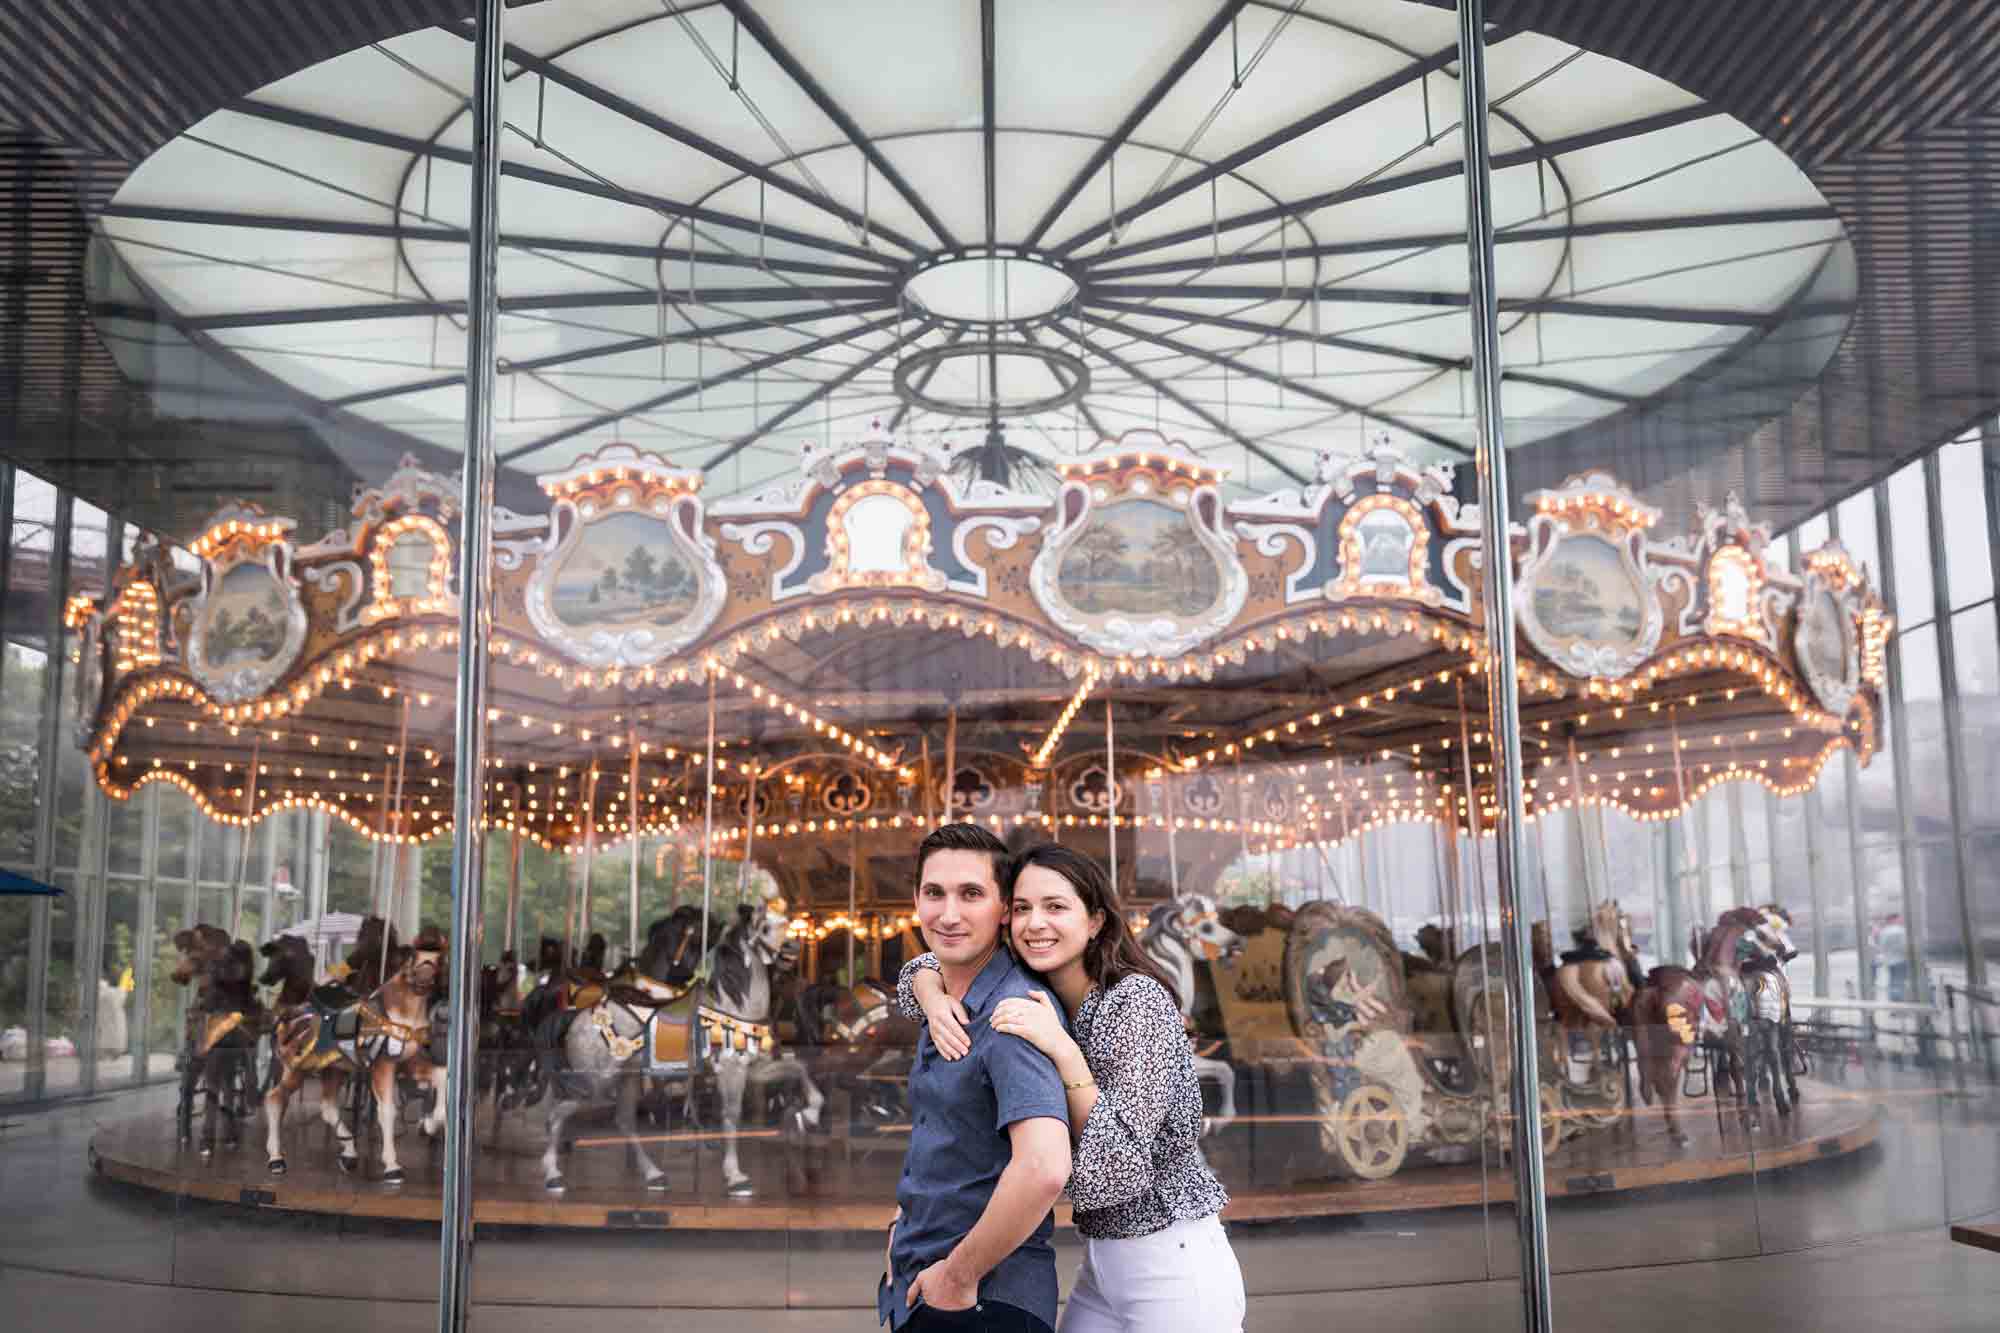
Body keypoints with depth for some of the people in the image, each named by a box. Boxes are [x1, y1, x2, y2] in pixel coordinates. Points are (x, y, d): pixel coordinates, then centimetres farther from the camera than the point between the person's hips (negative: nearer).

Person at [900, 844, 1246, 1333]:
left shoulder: (1138, 1000, -19)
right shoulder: (1039, 998, 2)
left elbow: (1121, 1163, -23)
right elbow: (925, 967, 12)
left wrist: (1062, 1051, -30)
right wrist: (934, 998, -11)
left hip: (1172, 1263, -7)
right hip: (1101, 1262, 7)